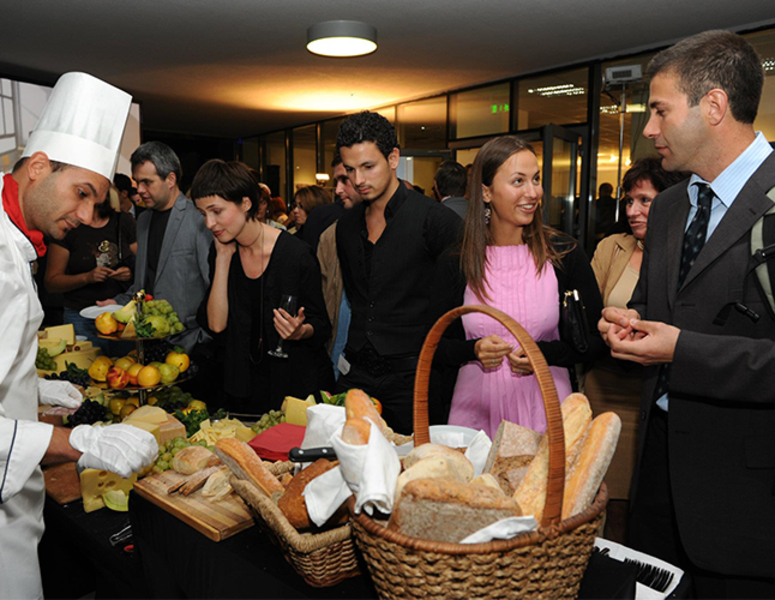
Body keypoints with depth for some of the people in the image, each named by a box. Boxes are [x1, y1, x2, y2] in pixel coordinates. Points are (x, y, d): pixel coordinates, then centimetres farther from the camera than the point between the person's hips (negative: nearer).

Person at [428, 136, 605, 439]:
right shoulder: (457, 263, -1)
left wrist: (543, 353, -15)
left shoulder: (565, 254, -3)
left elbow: (595, 339, 1)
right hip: (476, 409, 1)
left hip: (543, 406, 0)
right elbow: (436, 343, 6)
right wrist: (473, 350, -14)